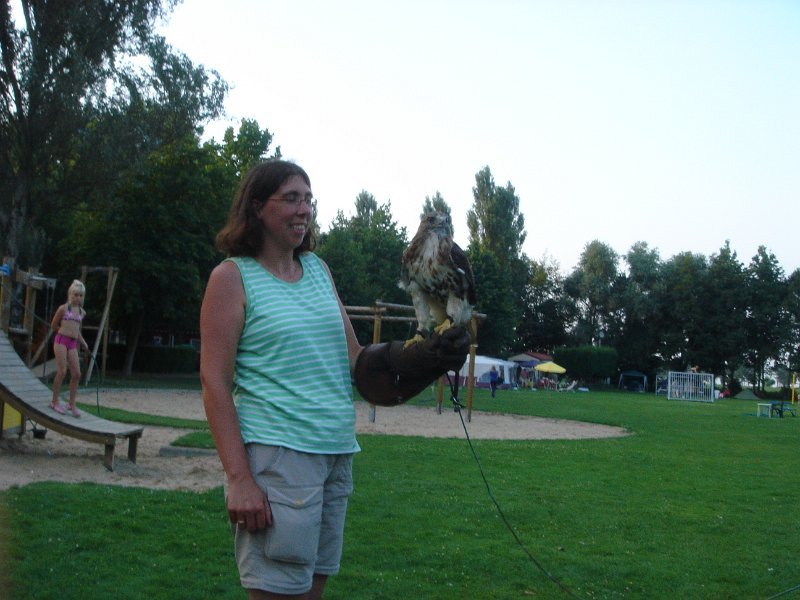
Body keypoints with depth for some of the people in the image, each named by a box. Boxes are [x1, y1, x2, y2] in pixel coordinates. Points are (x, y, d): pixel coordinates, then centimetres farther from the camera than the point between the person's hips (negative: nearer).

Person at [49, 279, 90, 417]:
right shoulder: (63, 308, 0)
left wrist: (83, 342, 13)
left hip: (73, 343, 5)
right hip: (61, 340, -5)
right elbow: (54, 326, 7)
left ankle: (72, 404, 8)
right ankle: (55, 401, 2)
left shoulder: (82, 312, 15)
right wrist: (65, 331, 10)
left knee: (76, 374, 0)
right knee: (62, 371, -10)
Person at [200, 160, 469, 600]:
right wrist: (238, 477, -17)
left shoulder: (318, 270, 14)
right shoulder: (232, 277, -4)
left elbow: (354, 358, 13)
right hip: (278, 457, -6)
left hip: (337, 456, 6)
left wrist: (425, 357, -3)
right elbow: (215, 383, -9)